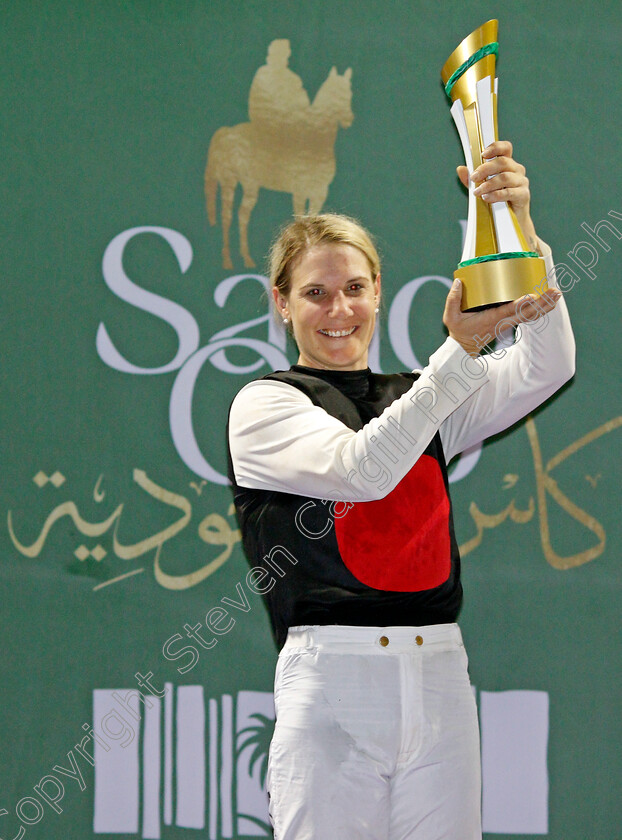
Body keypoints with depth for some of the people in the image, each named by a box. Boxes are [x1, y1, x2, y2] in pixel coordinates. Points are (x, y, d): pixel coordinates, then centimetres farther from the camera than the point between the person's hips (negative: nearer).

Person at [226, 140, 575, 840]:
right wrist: (459, 350, -20)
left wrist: (523, 232, -11)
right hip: (331, 683, -4)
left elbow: (546, 369, 3)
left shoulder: (420, 398, 18)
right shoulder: (265, 405, 4)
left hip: (439, 683, 4)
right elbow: (362, 467, -14)